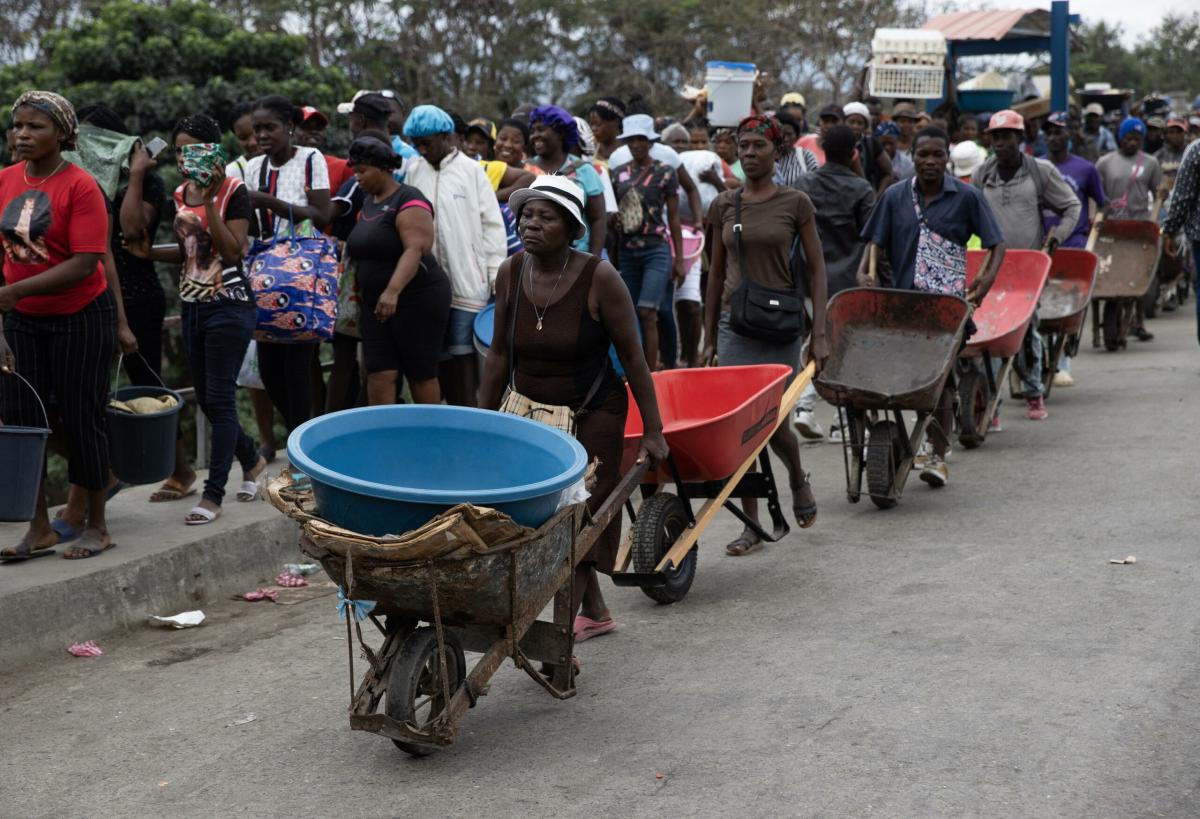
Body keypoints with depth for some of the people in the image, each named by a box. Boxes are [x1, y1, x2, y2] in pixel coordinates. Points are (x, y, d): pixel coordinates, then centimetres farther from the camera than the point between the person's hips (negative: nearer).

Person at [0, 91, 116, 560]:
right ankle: (38, 529, 14)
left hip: (80, 318, -5)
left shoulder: (80, 187, -15)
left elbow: (85, 263, -20)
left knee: (81, 419, 2)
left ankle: (94, 525, 16)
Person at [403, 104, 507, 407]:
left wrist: (496, 275, -4)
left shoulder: (471, 170, -3)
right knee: (437, 353, 6)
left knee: (464, 352, -6)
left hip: (467, 282, -4)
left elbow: (492, 225, -2)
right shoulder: (414, 171, 8)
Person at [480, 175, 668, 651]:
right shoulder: (511, 273, -5)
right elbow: (500, 354, 5)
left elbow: (632, 357, -13)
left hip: (592, 413, -5)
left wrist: (652, 431, -12)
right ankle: (595, 612, 28)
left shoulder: (598, 278, -18)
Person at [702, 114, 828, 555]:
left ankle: (798, 479, 31)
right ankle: (752, 525, 9)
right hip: (734, 324, 3)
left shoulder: (795, 203, -1)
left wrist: (819, 334, -7)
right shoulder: (723, 205, 6)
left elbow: (816, 270, 0)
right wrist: (709, 339, 11)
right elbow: (716, 274, 12)